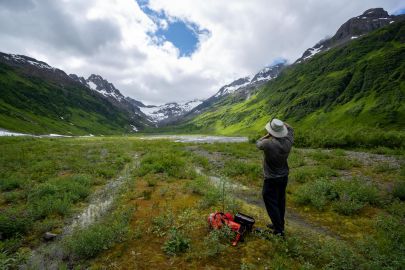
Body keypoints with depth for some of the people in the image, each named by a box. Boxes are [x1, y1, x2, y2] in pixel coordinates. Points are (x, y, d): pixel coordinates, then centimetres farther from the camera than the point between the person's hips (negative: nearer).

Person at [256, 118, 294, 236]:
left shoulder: (268, 143, -29)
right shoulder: (288, 142, -12)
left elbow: (258, 143, -4)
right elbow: (290, 129, 10)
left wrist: (267, 136, 2)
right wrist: (282, 124, 6)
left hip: (271, 179, -6)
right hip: (284, 177, 7)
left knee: (271, 204, 7)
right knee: (280, 202, 20)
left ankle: (279, 230, 13)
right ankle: (279, 224, 36)